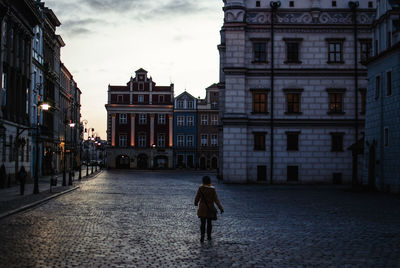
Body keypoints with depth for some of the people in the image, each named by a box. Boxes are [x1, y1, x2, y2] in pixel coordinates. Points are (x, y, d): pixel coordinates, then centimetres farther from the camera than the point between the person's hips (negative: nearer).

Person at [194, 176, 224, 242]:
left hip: (202, 208, -1)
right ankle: (209, 236, 24)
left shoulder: (200, 188, -11)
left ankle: (202, 237, -7)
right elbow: (216, 199, -12)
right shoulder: (212, 189, -10)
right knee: (209, 222, 16)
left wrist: (196, 203, 21)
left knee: (202, 223, 5)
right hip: (210, 208, 1)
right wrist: (221, 208, -10)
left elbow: (197, 198, -1)